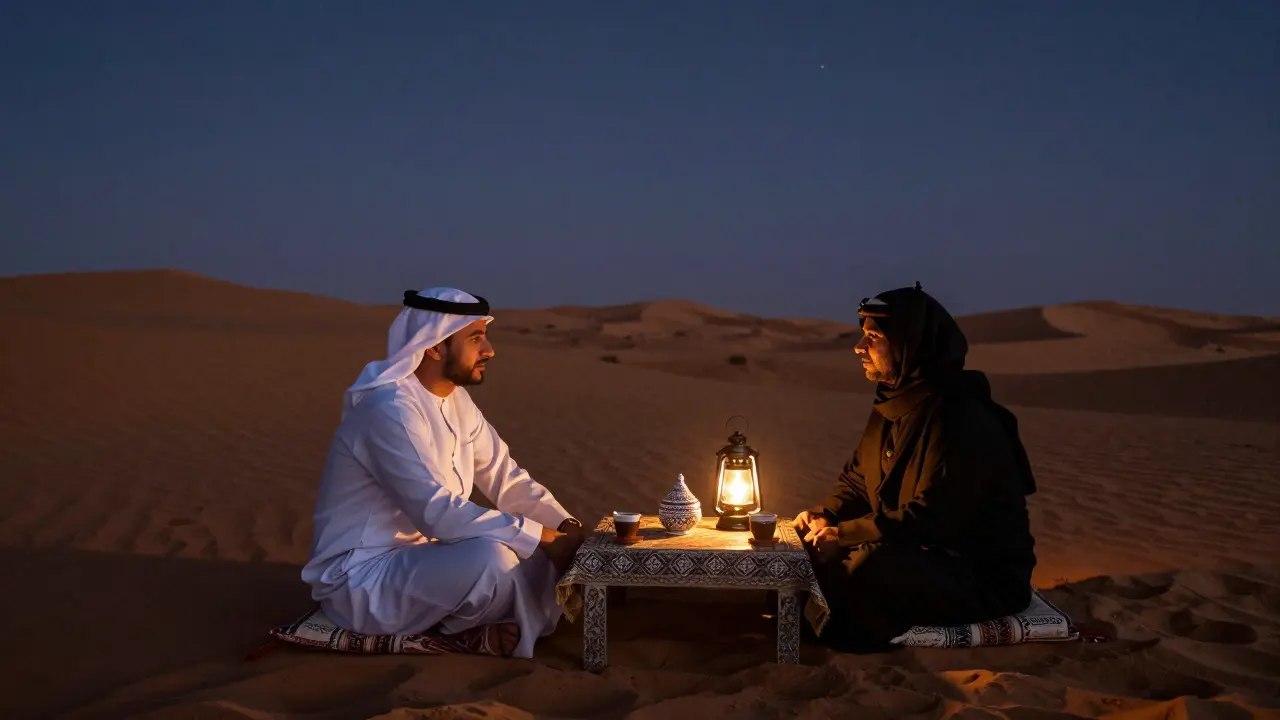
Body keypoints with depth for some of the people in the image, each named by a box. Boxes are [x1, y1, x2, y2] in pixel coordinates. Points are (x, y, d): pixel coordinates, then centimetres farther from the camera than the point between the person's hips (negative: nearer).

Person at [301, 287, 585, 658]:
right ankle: (463, 633, -3)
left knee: (546, 548, 0)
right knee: (492, 555, -32)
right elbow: (439, 513, -32)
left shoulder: (456, 399, 3)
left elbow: (507, 477, 6)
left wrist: (567, 527, -10)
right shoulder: (391, 409, -25)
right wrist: (545, 538, -28)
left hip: (420, 556, 9)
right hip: (361, 580, -9)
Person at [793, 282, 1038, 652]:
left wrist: (842, 535, -24)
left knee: (864, 567, -34)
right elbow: (856, 479, 16)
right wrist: (824, 516, -5)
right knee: (810, 547, -2)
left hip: (983, 579, -9)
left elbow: (931, 520, -29)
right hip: (920, 554, 9)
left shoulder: (962, 420, -24)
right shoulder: (892, 408, 7)